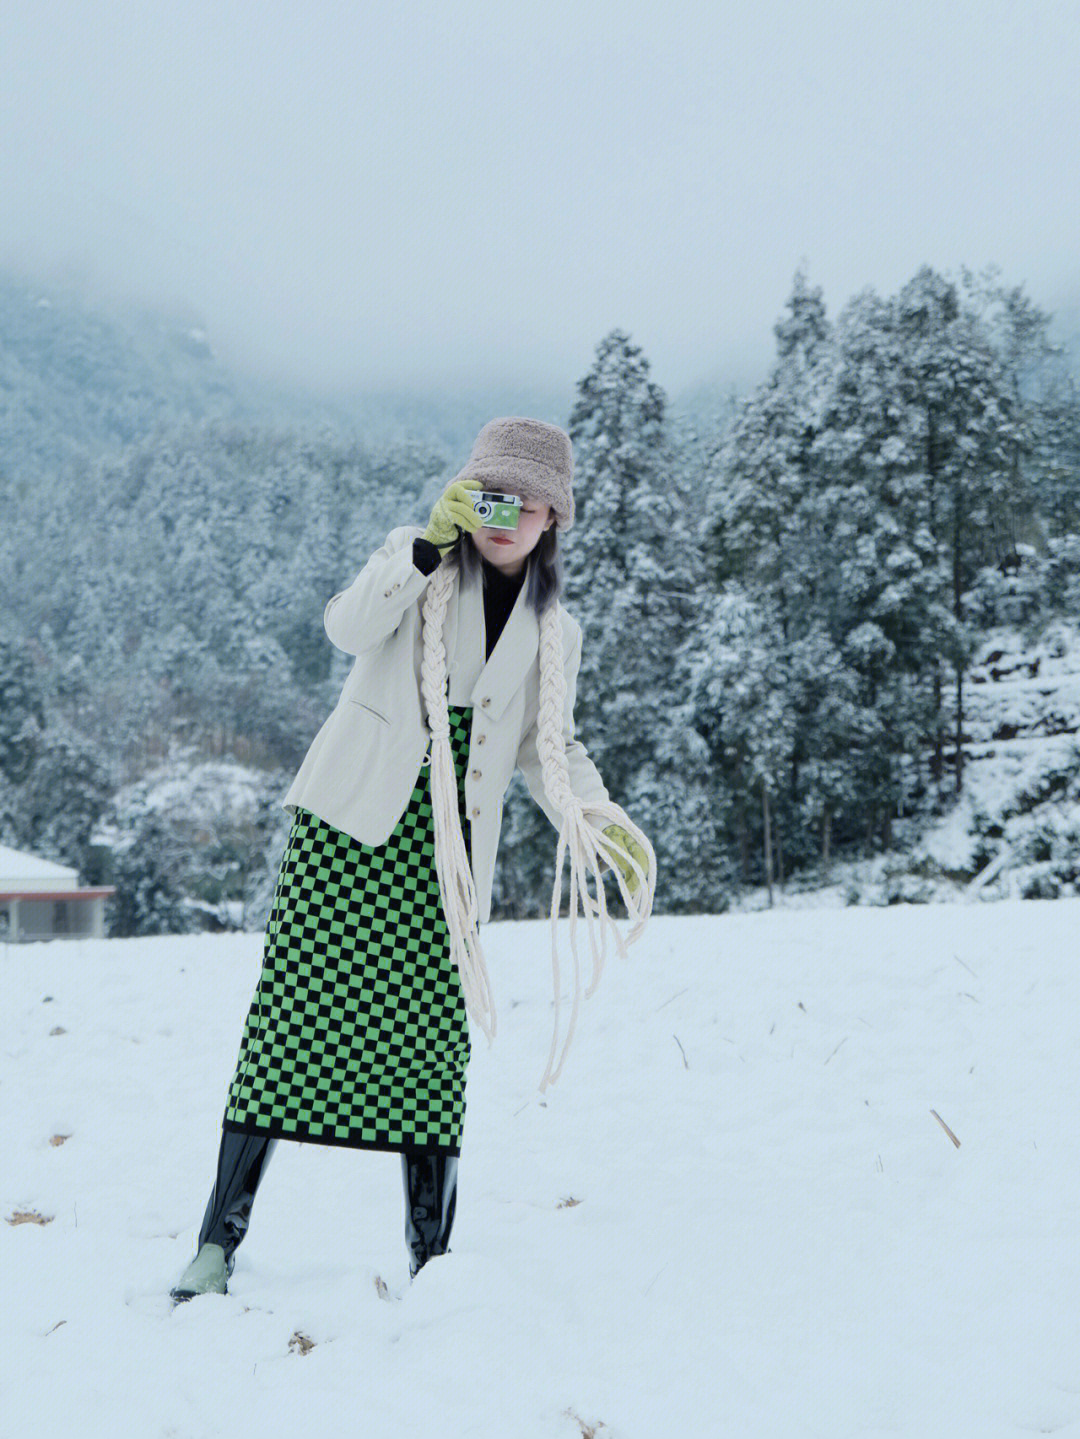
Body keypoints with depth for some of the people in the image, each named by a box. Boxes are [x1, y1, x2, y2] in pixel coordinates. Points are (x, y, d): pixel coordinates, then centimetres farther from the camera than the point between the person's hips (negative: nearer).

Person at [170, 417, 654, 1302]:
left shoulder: (553, 630, 14)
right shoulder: (418, 558, 6)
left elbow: (548, 748, 15)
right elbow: (350, 628, -13)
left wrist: (603, 824, -1)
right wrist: (428, 545, -23)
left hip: (446, 850, 2)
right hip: (350, 826, -2)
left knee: (433, 1039, -3)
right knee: (295, 1014, -7)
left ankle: (432, 1251, 10)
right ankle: (220, 1239, 0)